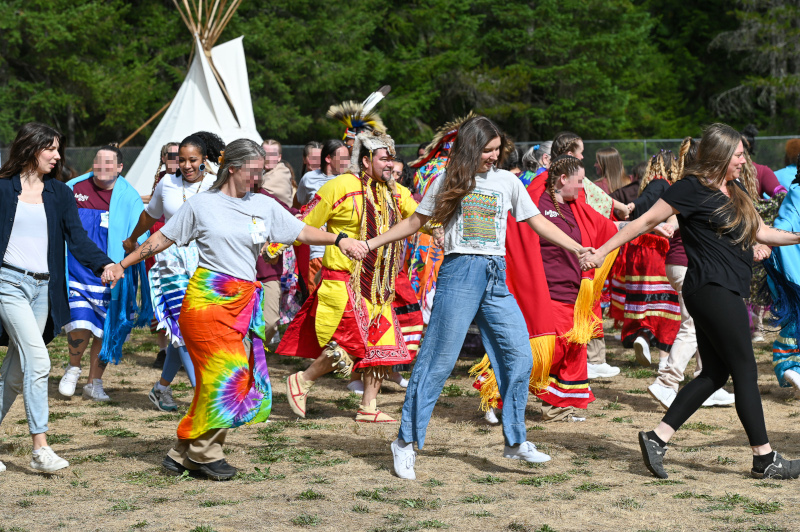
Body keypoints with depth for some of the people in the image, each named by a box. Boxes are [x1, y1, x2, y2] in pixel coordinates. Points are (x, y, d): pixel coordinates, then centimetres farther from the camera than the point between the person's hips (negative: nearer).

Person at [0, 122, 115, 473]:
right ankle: (40, 448, -19)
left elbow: (78, 239, 1)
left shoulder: (60, 193, 11)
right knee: (37, 360, -18)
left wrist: (104, 264, -16)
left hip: (44, 288, 4)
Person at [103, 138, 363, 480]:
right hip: (208, 298, -4)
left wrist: (339, 240, -3)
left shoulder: (265, 206, 12)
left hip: (245, 302, 4)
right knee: (224, 374, -11)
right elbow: (162, 239, 8)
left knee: (239, 377, 0)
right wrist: (122, 265, 7)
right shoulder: (202, 204, 3)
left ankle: (184, 454, 9)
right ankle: (204, 452, 5)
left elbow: (302, 232, 12)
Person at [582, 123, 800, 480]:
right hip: (711, 289, -9)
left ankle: (657, 438, 9)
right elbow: (647, 221, -8)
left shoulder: (736, 191, 16)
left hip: (726, 293, 9)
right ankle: (765, 459, 2)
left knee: (715, 373, 8)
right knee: (746, 372, -4)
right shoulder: (693, 188, -9)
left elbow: (760, 233, 22)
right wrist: (602, 252, -9)